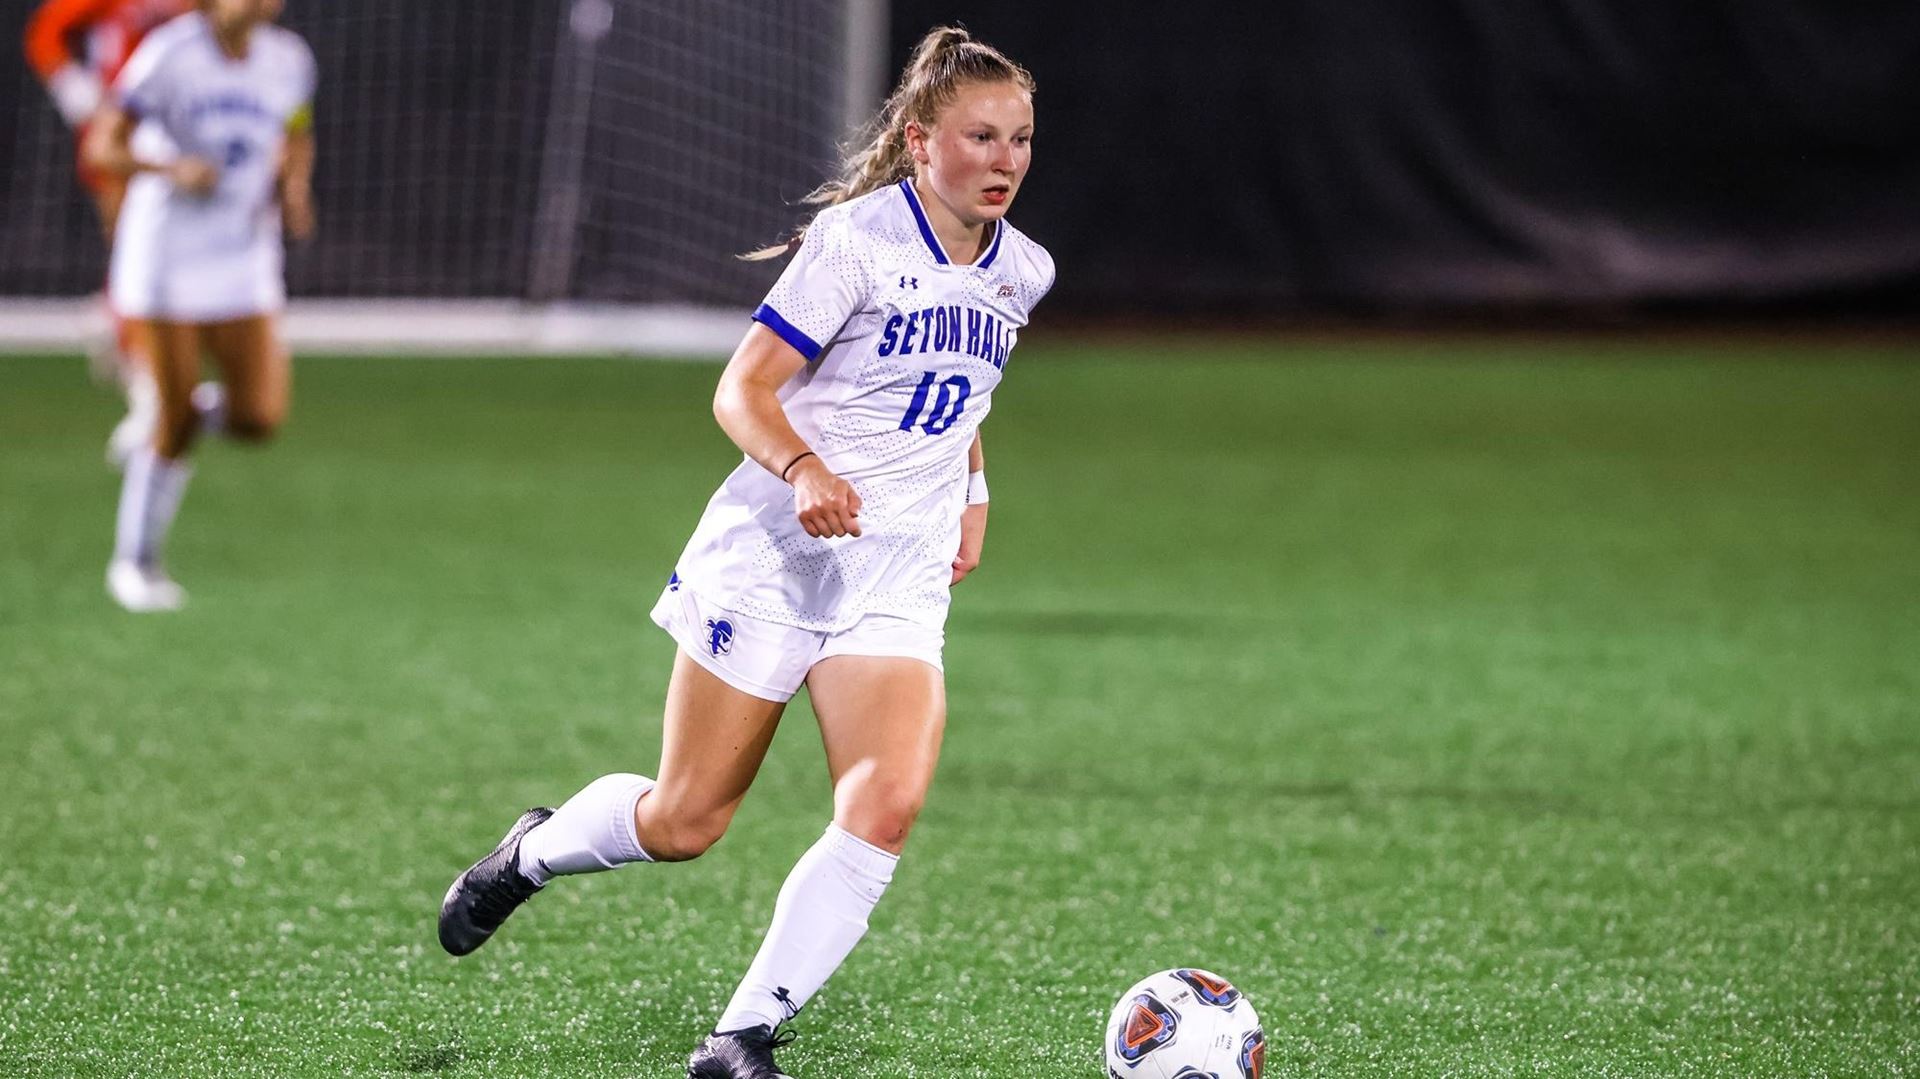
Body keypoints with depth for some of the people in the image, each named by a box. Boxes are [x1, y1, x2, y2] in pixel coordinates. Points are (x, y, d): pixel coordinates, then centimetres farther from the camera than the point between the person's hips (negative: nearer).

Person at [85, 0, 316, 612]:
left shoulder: (287, 60, 1)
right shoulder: (169, 54, -13)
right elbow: (102, 149, -13)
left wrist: (294, 189, -1)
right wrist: (172, 169, -30)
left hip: (244, 259, 4)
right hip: (163, 257, -4)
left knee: (259, 418, -9)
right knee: (176, 420, -1)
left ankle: (194, 410, 25)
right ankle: (134, 564, 18)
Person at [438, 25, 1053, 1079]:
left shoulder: (1020, 271, 7)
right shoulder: (857, 239, -13)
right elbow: (741, 392, -14)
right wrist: (802, 469, -32)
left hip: (900, 582, 5)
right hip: (775, 555, -5)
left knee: (886, 807, -18)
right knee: (682, 822, 2)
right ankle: (531, 851, 35)